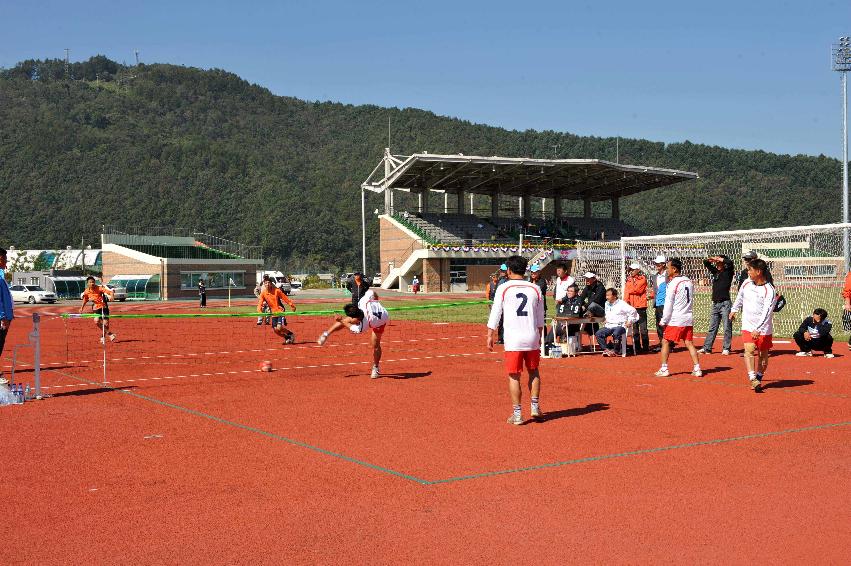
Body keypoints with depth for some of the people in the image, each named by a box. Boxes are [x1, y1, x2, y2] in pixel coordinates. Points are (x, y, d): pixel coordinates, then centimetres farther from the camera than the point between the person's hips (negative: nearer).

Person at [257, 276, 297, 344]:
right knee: (275, 330, -2)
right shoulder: (263, 293, -4)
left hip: (280, 311, -4)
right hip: (273, 313, 4)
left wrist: (292, 305, -3)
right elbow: (260, 303, -6)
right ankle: (286, 337, 23)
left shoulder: (277, 291, -11)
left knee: (279, 327, -19)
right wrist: (260, 310, -25)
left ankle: (291, 334, 7)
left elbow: (285, 298, -4)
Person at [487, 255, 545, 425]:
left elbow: (495, 315, -3)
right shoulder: (535, 289, 7)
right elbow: (540, 318, 13)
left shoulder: (503, 288, -2)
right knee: (534, 372, 19)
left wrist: (490, 336, 5)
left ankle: (517, 414, 5)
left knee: (514, 376, 3)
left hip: (513, 339, -3)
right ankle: (535, 407, 17)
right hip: (532, 338, 3)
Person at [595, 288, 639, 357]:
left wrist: (629, 322, -6)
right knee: (598, 333, -18)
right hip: (609, 326, 6)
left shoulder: (621, 304, -5)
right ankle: (606, 349, -19)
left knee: (616, 334, -39)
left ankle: (615, 351, -22)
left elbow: (633, 311, -6)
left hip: (619, 326, -6)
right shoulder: (607, 303, 17)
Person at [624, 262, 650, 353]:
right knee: (634, 328, 10)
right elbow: (626, 292, 9)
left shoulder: (642, 279, -2)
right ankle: (637, 347, 15)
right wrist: (626, 302, -3)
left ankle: (645, 347, -1)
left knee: (643, 328, -5)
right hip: (631, 307, 6)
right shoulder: (629, 280, 15)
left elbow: (637, 290, -15)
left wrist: (630, 291, -1)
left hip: (640, 307, -6)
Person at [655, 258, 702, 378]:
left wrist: (663, 321, -5)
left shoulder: (673, 283, -12)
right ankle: (697, 369, 2)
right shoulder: (689, 282, 9)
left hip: (675, 320, -6)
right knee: (689, 343, 8)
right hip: (689, 319, 6)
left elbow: (668, 304, -11)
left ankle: (664, 369, 6)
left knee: (665, 342, 5)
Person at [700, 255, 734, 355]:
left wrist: (718, 259, -11)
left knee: (727, 327, -2)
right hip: (715, 303, 6)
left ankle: (726, 348, 2)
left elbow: (730, 262, -19)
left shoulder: (728, 272, -1)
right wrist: (710, 259, -1)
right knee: (712, 327, 7)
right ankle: (707, 348, 8)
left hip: (725, 303, -6)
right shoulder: (715, 271, 15)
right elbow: (705, 263, 19)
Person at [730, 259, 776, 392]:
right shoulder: (746, 283, 0)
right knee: (749, 349, -18)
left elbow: (766, 312, -25)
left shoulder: (769, 291, -18)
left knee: (763, 355, 8)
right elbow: (740, 296, 22)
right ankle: (753, 379, -25)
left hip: (763, 328, -3)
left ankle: (759, 377, 28)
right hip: (748, 325, 3)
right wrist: (734, 310, 33)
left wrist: (758, 329, -33)